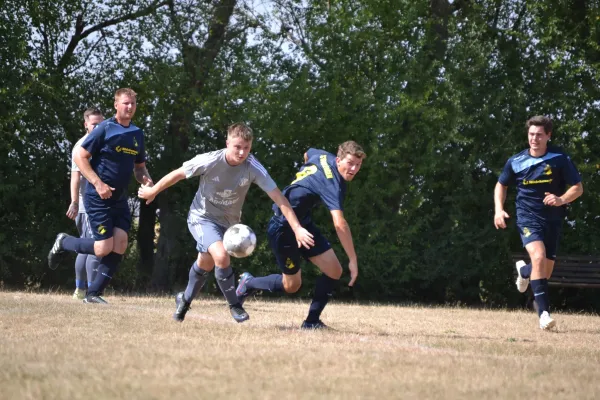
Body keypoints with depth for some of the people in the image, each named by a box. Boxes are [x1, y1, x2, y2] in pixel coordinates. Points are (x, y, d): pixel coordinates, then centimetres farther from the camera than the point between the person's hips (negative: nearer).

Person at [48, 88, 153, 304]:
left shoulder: (137, 134, 11)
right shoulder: (105, 129, -10)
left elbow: (139, 166, 22)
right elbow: (80, 157, -11)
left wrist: (145, 180, -1)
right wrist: (98, 183, -19)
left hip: (120, 199, 6)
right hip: (98, 198, -6)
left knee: (120, 245, -6)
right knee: (104, 249, -10)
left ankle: (94, 293, 4)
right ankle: (64, 242, 17)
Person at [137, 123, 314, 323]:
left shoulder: (253, 168, -25)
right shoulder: (210, 161, -29)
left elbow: (278, 198, -25)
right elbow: (178, 174, -12)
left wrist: (297, 228, -32)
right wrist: (152, 191, 1)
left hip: (228, 222, 4)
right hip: (202, 218, -4)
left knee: (205, 264, 20)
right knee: (221, 256, -27)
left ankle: (185, 299, 47)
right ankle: (234, 305, -8)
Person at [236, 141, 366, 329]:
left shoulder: (324, 157, -3)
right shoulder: (332, 184, -30)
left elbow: (308, 154, 22)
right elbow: (339, 224, -41)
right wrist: (353, 260, -41)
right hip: (284, 227, -9)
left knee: (334, 270, -3)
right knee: (291, 285, 3)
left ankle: (312, 320, 7)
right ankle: (248, 283, 28)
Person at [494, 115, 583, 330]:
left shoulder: (560, 159, -8)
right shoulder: (516, 162, -3)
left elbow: (578, 188, -4)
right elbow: (501, 185, 14)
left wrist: (562, 199, -24)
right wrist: (499, 209, 0)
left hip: (553, 219, 2)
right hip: (528, 218, -2)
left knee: (546, 272, 10)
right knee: (538, 256, -28)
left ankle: (524, 270, 49)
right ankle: (544, 312, -28)